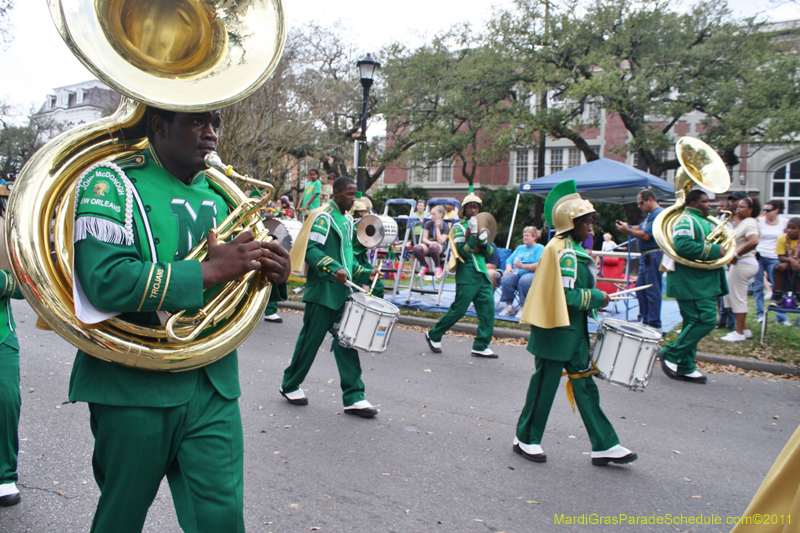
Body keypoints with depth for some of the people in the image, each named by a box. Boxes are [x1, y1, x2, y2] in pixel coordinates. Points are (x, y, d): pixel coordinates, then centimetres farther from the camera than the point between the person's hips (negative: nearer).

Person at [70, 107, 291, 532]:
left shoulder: (218, 194, 11)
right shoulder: (112, 182, -7)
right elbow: (106, 280, -23)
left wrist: (271, 275, -4)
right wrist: (209, 270, -23)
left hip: (211, 386, 4)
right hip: (134, 387, -4)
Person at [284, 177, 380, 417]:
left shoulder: (347, 220, 17)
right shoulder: (323, 217, -9)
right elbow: (310, 250, -18)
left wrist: (363, 274, 13)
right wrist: (334, 269, -30)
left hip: (343, 291, 7)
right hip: (322, 291, -7)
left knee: (346, 342, 4)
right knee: (311, 340, 4)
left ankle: (353, 397, 6)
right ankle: (290, 385, 24)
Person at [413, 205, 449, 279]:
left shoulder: (445, 226, 2)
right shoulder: (428, 224, 10)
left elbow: (440, 241, -10)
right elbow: (424, 238, 5)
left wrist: (437, 227, -7)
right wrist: (430, 242, -18)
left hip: (440, 246, -3)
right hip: (428, 244, 3)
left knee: (433, 247, -44)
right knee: (415, 248, -34)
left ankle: (438, 267, -17)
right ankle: (425, 266, -6)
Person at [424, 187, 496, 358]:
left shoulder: (480, 226, 18)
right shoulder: (459, 227, -2)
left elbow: (490, 253, 11)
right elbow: (464, 252, -14)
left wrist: (484, 241, -8)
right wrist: (473, 234, -21)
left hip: (482, 274, 7)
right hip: (467, 275, -7)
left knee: (487, 309, -1)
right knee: (458, 309, -5)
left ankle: (481, 346, 6)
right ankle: (433, 335, 13)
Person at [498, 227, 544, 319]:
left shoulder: (540, 248, 7)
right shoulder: (519, 248, 28)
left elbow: (539, 265, -9)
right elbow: (509, 260, 22)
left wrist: (523, 266, -21)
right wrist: (508, 268, -2)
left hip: (532, 274, -5)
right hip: (516, 273, 5)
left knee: (524, 280, -39)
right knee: (505, 279, -28)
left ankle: (523, 307, -26)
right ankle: (509, 306, -18)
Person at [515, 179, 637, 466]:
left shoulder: (570, 249, 14)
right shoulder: (566, 252, -17)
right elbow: (567, 294, -23)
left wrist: (592, 302, 10)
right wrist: (598, 298, -12)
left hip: (573, 333, 10)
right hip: (556, 332, -10)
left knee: (585, 385, 11)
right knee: (545, 384, 3)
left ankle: (604, 445, 18)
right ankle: (526, 439, 19)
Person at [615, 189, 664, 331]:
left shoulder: (658, 214, -15)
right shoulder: (651, 214, 19)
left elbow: (645, 235, -21)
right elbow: (640, 228, 19)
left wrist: (627, 230, -11)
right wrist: (628, 227, 0)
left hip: (653, 256, -11)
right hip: (646, 257, 11)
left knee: (652, 290, -7)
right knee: (640, 288, 14)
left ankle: (654, 325, -2)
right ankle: (645, 320, 22)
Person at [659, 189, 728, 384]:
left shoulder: (703, 222, 22)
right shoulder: (686, 221, -12)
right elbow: (683, 246, -28)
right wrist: (715, 250, -21)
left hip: (704, 283, 11)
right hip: (692, 283, -11)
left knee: (694, 323, 11)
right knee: (704, 321, -14)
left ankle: (685, 368, 16)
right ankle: (670, 355, -4)